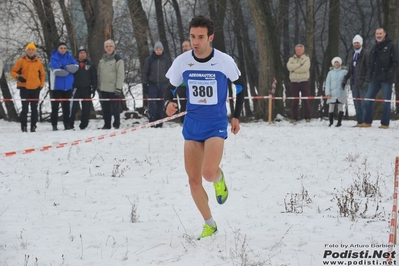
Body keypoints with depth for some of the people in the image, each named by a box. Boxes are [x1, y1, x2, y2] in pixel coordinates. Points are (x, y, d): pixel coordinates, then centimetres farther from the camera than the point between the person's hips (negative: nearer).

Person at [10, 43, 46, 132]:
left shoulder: (38, 62, 8)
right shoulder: (21, 61, 1)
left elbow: (42, 74, 16)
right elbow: (13, 71, 4)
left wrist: (41, 85, 5)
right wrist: (18, 77, -15)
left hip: (35, 89, 2)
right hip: (24, 88, -2)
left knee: (34, 108, 4)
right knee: (25, 108, -4)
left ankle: (33, 126, 9)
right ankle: (24, 126, 0)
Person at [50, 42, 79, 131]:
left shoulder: (69, 57, 7)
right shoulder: (54, 58, -5)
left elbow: (75, 66, -10)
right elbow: (56, 71, -17)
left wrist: (63, 68, -17)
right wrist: (68, 69, -8)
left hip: (68, 86, 3)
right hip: (57, 86, -3)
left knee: (66, 106, 9)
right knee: (55, 106, 0)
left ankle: (67, 124, 13)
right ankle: (54, 125, 3)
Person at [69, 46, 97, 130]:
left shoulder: (90, 65, 8)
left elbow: (94, 78, 8)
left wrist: (94, 89, 1)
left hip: (86, 89, 1)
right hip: (76, 89, -1)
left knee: (86, 109, 2)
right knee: (73, 107, -10)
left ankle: (83, 125, 10)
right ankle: (70, 124, -2)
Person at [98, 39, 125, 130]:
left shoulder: (118, 59, -5)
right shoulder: (102, 60, 14)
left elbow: (120, 75, -10)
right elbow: (99, 74, 20)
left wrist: (118, 88, -16)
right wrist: (99, 86, 14)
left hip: (113, 89, -6)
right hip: (104, 89, 6)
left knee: (115, 108, -3)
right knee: (105, 108, 9)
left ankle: (116, 125, 5)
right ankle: (107, 125, 16)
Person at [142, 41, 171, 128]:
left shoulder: (166, 60, 8)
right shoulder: (149, 59, 3)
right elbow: (145, 73, 5)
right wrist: (145, 85, -1)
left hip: (163, 85, 1)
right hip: (152, 85, -1)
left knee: (161, 106, 2)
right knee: (152, 106, -7)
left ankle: (159, 124, 7)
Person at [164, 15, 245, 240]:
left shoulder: (225, 61, -11)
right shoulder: (182, 62, -7)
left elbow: (240, 85, 6)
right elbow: (170, 88, 5)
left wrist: (236, 116, 9)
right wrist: (169, 103, -18)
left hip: (216, 125, -3)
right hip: (192, 125, 3)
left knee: (208, 173, -24)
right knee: (194, 181, 3)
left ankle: (219, 178, 14)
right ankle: (210, 224, 20)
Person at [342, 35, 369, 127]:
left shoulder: (365, 53, -4)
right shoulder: (354, 54, 19)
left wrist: (366, 81, -18)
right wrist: (345, 79, 19)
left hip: (362, 83, -8)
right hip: (354, 83, 8)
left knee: (363, 103, -8)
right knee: (357, 104, 8)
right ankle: (359, 121, 11)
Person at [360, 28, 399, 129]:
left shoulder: (391, 46, -2)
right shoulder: (374, 48, 17)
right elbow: (370, 63, 24)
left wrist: (389, 74, -15)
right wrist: (370, 74, 9)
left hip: (386, 79, -6)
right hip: (375, 79, 6)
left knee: (386, 101, -3)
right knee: (368, 99, 2)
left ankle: (385, 123, 0)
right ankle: (367, 122, 7)